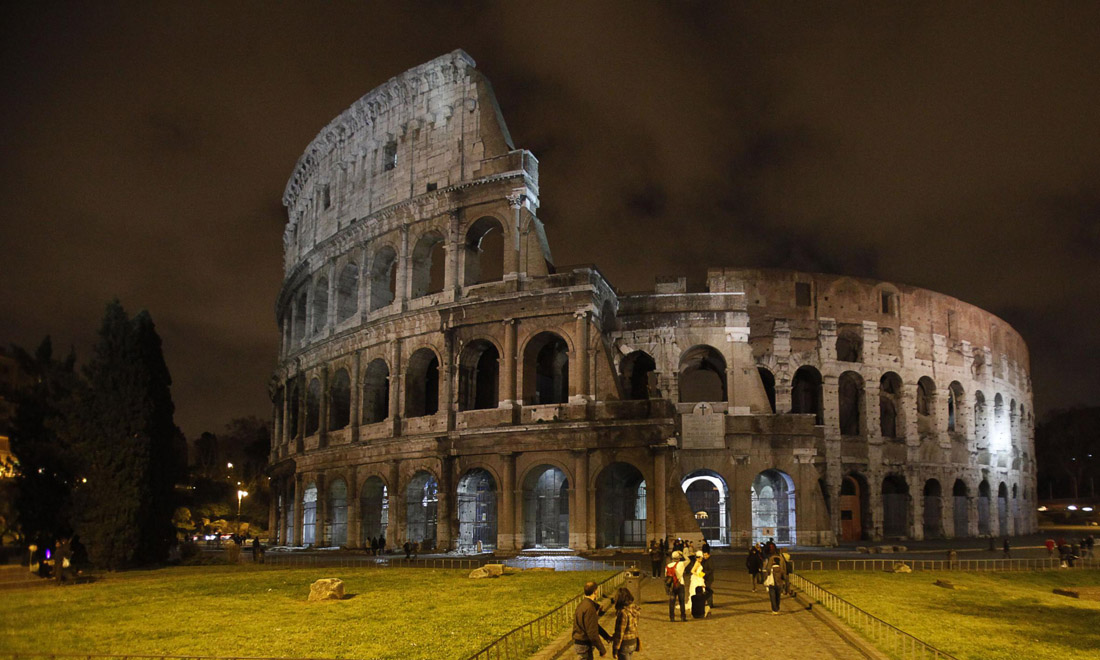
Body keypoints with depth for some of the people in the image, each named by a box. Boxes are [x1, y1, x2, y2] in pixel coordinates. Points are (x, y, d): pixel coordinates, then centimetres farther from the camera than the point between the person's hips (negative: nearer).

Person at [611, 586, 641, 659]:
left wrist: (615, 649, -12)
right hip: (633, 642, 8)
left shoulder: (623, 612, -24)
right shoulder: (634, 609, 0)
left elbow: (619, 632, -20)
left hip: (625, 644, -8)